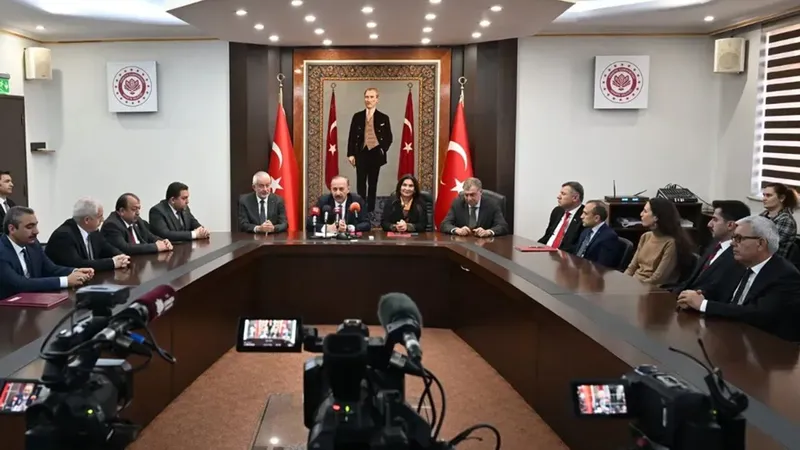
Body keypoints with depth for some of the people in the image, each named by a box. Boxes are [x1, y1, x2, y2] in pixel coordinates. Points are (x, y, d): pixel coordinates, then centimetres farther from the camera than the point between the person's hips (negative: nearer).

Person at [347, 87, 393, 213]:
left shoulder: (383, 118, 1)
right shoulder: (357, 116, 5)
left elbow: (388, 137, 4)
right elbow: (352, 136, 5)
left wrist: (383, 150, -8)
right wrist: (351, 154, -1)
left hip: (375, 154, -1)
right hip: (361, 154, 1)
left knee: (373, 184, 7)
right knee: (360, 184, 2)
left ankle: (370, 210, 15)